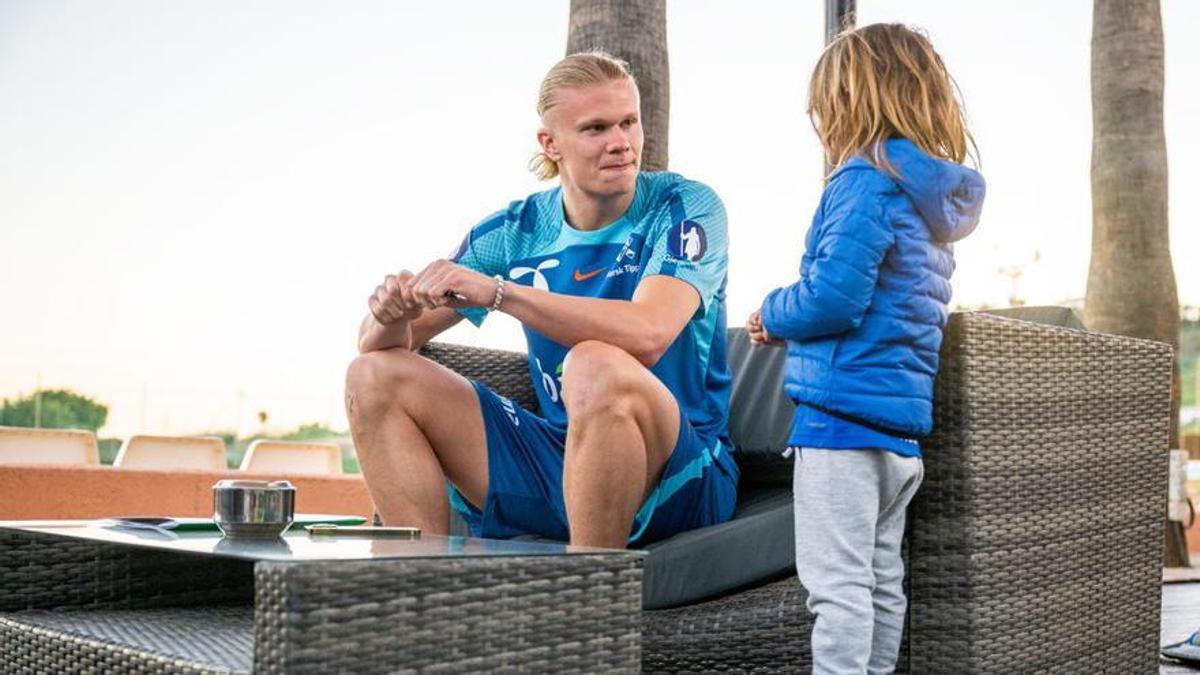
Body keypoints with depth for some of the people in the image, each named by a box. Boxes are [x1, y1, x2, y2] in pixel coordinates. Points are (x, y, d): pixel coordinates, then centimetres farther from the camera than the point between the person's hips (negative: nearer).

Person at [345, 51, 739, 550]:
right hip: (556, 465, 5)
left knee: (596, 367, -36)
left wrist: (497, 293, -32)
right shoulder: (516, 232, 4)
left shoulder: (684, 208, -8)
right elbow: (379, 343, 6)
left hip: (680, 479, -5)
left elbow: (648, 333, -29)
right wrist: (392, 315, -19)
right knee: (376, 376, -4)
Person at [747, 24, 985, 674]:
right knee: (881, 578, 14)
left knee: (837, 582, -7)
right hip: (904, 421, 9)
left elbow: (833, 296, -21)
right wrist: (789, 319, 14)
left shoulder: (868, 180, -11)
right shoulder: (934, 200, 17)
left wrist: (771, 312, -1)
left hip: (843, 408, -9)